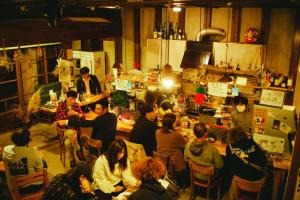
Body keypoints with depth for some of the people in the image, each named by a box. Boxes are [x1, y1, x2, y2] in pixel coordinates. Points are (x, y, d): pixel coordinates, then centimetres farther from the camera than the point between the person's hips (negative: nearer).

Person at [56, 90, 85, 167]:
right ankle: (78, 151, -16)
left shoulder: (76, 105, 6)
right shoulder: (61, 106, -1)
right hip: (65, 128, -1)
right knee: (72, 133, -37)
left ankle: (72, 159, -7)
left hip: (75, 127, 1)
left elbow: (83, 116, 4)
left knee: (67, 142, -28)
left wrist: (76, 113, -16)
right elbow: (58, 119, -2)